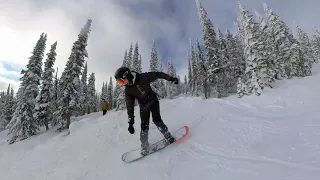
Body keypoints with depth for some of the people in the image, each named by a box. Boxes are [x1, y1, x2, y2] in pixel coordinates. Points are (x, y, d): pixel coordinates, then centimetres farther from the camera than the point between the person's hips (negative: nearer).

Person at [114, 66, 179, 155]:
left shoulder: (142, 77, -24)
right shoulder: (127, 90, -13)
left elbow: (158, 74, -15)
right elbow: (130, 107, -10)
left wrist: (171, 78, -12)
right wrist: (131, 122, -12)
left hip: (153, 101, -3)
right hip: (143, 106, 3)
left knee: (157, 120, -14)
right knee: (144, 126, 0)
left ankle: (168, 136, 8)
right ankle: (144, 145, 19)